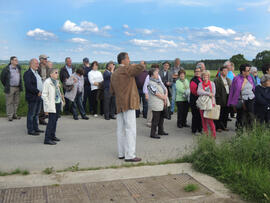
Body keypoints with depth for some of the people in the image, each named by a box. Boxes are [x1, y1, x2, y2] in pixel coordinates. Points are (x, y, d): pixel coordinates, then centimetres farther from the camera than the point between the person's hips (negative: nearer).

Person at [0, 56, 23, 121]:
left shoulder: (19, 68, 6)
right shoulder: (6, 69, -11)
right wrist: (6, 86, 6)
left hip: (17, 88, 5)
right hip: (10, 88, -5)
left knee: (16, 102, 11)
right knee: (9, 102, 0)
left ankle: (14, 114, 22)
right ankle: (9, 116, 7)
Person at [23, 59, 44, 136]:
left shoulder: (36, 72, 17)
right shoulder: (28, 73, -13)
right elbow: (28, 86, -23)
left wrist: (41, 92, 8)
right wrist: (37, 92, -18)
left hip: (39, 96, 9)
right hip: (32, 97, -9)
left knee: (36, 113, 16)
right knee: (31, 114, -1)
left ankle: (35, 128, 26)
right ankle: (30, 130, 6)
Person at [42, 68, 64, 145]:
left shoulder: (56, 81, 13)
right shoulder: (47, 82, -12)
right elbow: (44, 95, -14)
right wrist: (47, 107, -17)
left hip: (58, 103, 8)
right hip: (51, 105, -8)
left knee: (55, 120, 13)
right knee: (51, 121, -9)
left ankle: (52, 135, 26)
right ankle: (47, 139, -4)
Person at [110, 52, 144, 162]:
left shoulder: (114, 74, 18)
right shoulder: (126, 69, -8)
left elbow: (112, 91, 21)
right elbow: (141, 67, -17)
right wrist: (132, 66, 1)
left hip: (119, 105, 9)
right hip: (128, 103, -9)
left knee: (121, 129, 11)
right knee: (130, 129, -7)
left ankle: (121, 153, 17)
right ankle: (129, 155, -6)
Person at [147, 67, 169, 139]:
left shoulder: (158, 81, 13)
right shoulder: (150, 83, -14)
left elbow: (165, 89, 12)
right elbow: (156, 93, -19)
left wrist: (165, 96, -6)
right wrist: (164, 98, -8)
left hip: (162, 104, 9)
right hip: (156, 105, -9)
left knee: (161, 118, 17)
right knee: (155, 119, -4)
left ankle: (161, 131, 31)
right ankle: (153, 133, 6)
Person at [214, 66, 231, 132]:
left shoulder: (228, 80, 17)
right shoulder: (217, 80, -6)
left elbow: (230, 89, 16)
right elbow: (216, 90, -10)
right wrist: (218, 98, -15)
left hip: (227, 100, 7)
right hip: (220, 100, -6)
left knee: (226, 114, 11)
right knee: (219, 114, -1)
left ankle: (224, 126, 22)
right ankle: (218, 127, 7)